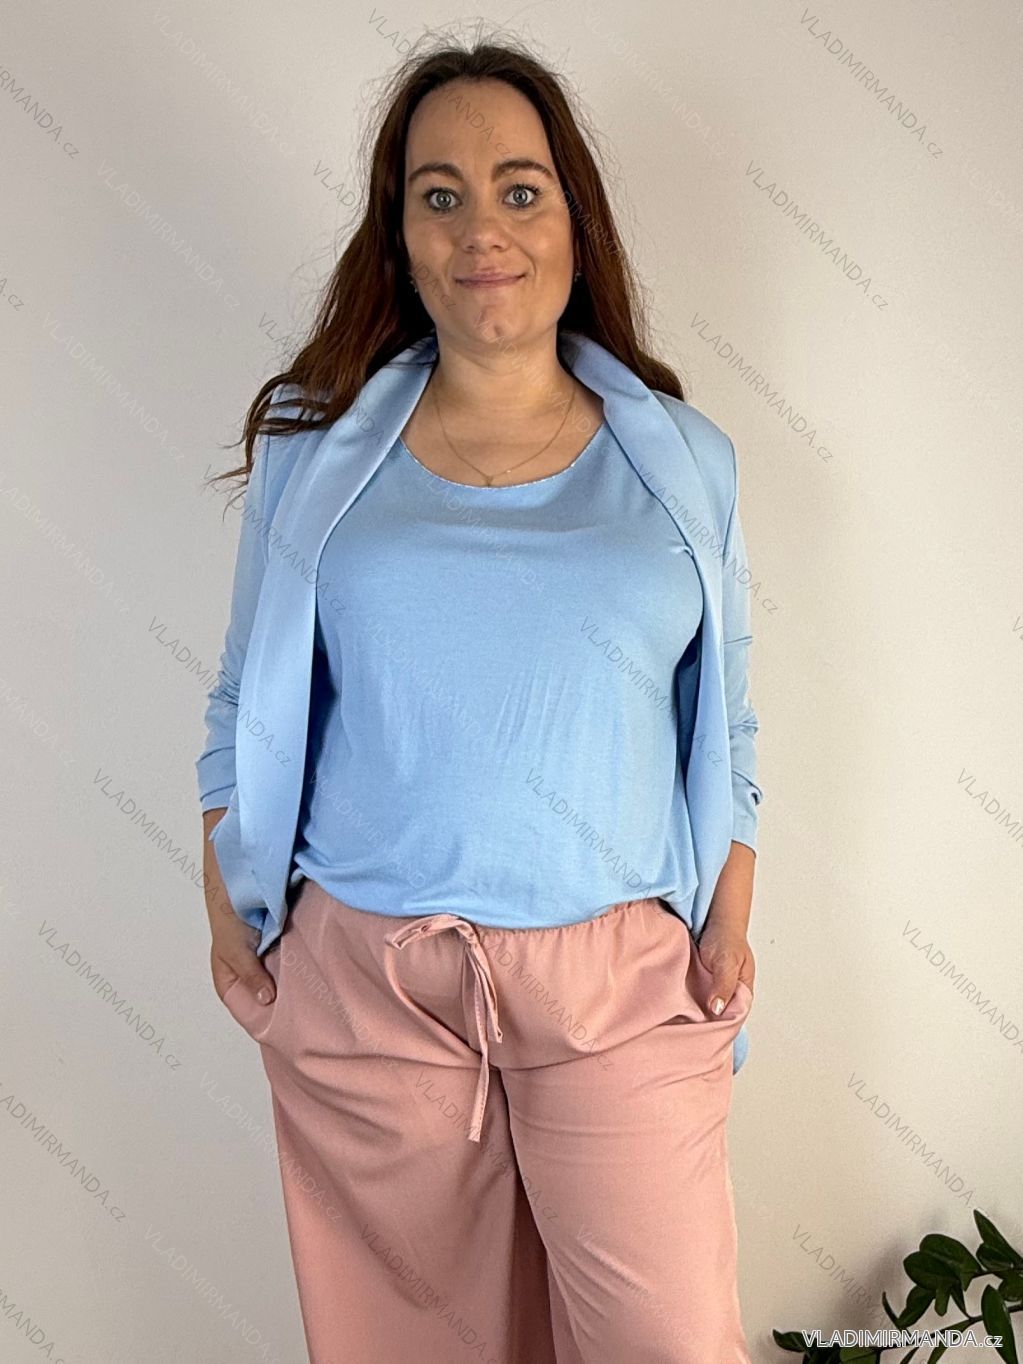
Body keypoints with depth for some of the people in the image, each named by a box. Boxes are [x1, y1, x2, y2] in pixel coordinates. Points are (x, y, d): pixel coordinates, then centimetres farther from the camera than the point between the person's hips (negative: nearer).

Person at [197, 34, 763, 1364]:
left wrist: (730, 925, 1)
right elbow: (249, 711, 6)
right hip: (360, 974, 1)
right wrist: (229, 917, 3)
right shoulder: (315, 452, 1)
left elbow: (727, 728, 7)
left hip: (621, 978, 0)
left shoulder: (683, 459, 2)